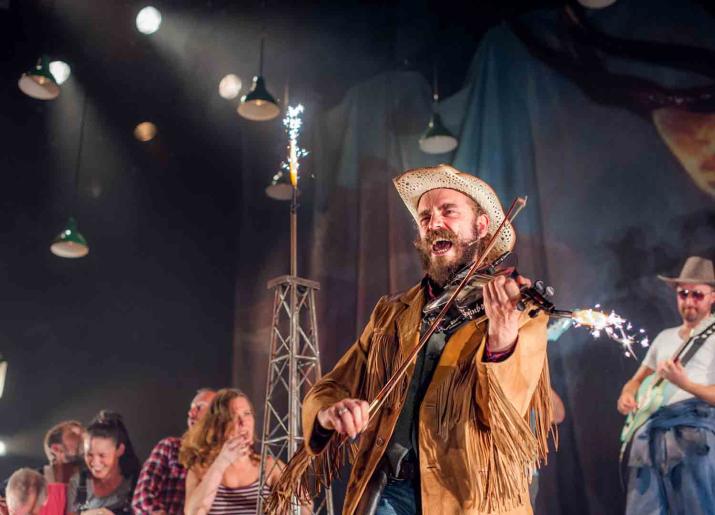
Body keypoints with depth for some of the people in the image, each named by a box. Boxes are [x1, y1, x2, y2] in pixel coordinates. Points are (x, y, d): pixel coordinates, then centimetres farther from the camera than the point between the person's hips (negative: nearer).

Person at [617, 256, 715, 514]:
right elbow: (637, 379, 26)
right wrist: (627, 394, 4)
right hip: (650, 431, 6)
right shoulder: (665, 337, 22)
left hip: (693, 431, -5)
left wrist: (683, 383, -22)